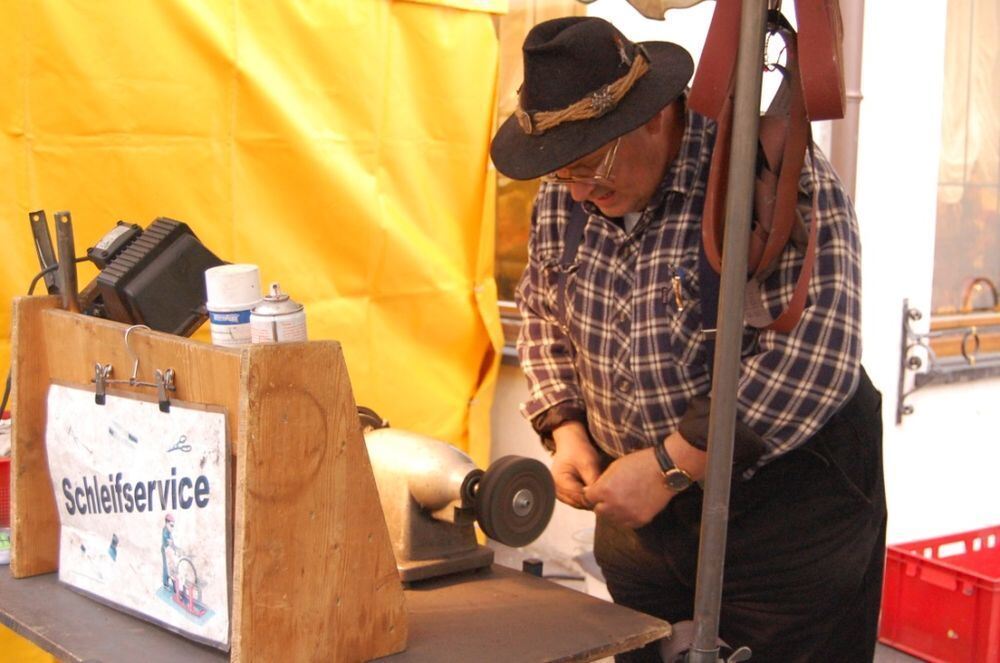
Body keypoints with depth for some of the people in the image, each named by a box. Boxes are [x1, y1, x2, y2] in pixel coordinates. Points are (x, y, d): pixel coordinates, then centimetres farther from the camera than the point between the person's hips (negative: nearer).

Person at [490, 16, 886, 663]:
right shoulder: (564, 196, 0)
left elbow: (814, 357, -28)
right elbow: (542, 316, 14)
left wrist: (670, 465, -26)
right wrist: (566, 431, -2)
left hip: (789, 511, -6)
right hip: (638, 505, 6)